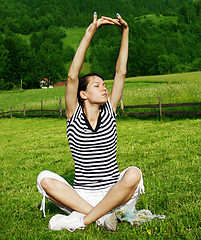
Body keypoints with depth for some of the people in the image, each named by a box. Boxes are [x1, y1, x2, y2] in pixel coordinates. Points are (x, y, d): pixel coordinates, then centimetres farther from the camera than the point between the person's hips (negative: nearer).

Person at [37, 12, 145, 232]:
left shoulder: (108, 112, 5)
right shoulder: (74, 115, -1)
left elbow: (121, 73, 1)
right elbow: (72, 76, -13)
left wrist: (125, 32, -5)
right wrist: (90, 33, -19)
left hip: (114, 195, 1)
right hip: (80, 196, -1)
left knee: (134, 174, -30)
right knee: (44, 178, -23)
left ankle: (81, 220, -21)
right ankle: (101, 216, -28)